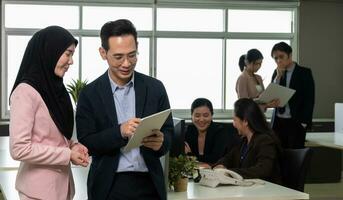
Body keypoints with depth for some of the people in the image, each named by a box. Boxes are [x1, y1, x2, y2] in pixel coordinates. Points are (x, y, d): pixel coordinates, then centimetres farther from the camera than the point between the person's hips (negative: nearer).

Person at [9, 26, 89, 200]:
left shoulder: (54, 88, 9)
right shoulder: (26, 92, -16)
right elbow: (19, 149, -21)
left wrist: (73, 146, -1)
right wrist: (68, 155, -16)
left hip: (61, 183, 8)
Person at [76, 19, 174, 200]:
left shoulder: (155, 88, 2)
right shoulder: (90, 94, -2)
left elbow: (168, 132, 4)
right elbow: (86, 143, -7)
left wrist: (161, 141, -19)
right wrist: (120, 132, -22)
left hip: (149, 184, 2)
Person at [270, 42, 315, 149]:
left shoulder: (304, 73, -2)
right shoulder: (276, 73, 11)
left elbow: (309, 99, -5)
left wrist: (304, 122, -10)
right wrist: (278, 76, -5)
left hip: (295, 123, -4)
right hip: (278, 122, 4)